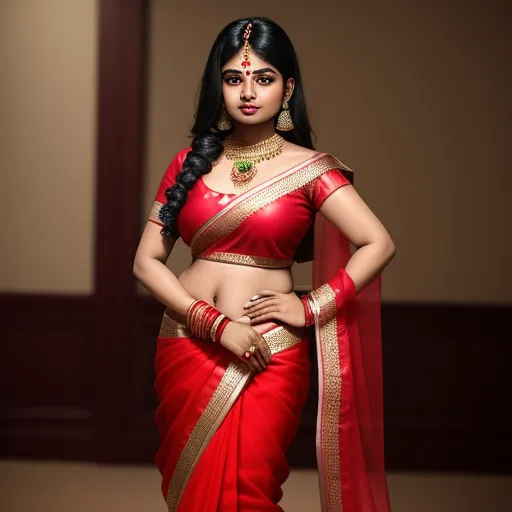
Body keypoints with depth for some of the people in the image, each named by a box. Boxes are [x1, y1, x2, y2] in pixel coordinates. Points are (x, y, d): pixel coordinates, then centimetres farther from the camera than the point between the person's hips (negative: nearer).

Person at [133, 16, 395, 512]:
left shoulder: (308, 168, -1)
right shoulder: (190, 163, 5)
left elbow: (378, 245, -6)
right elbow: (146, 260, 1)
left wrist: (312, 307, -10)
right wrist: (217, 324, -10)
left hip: (267, 358, -3)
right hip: (185, 351, 3)